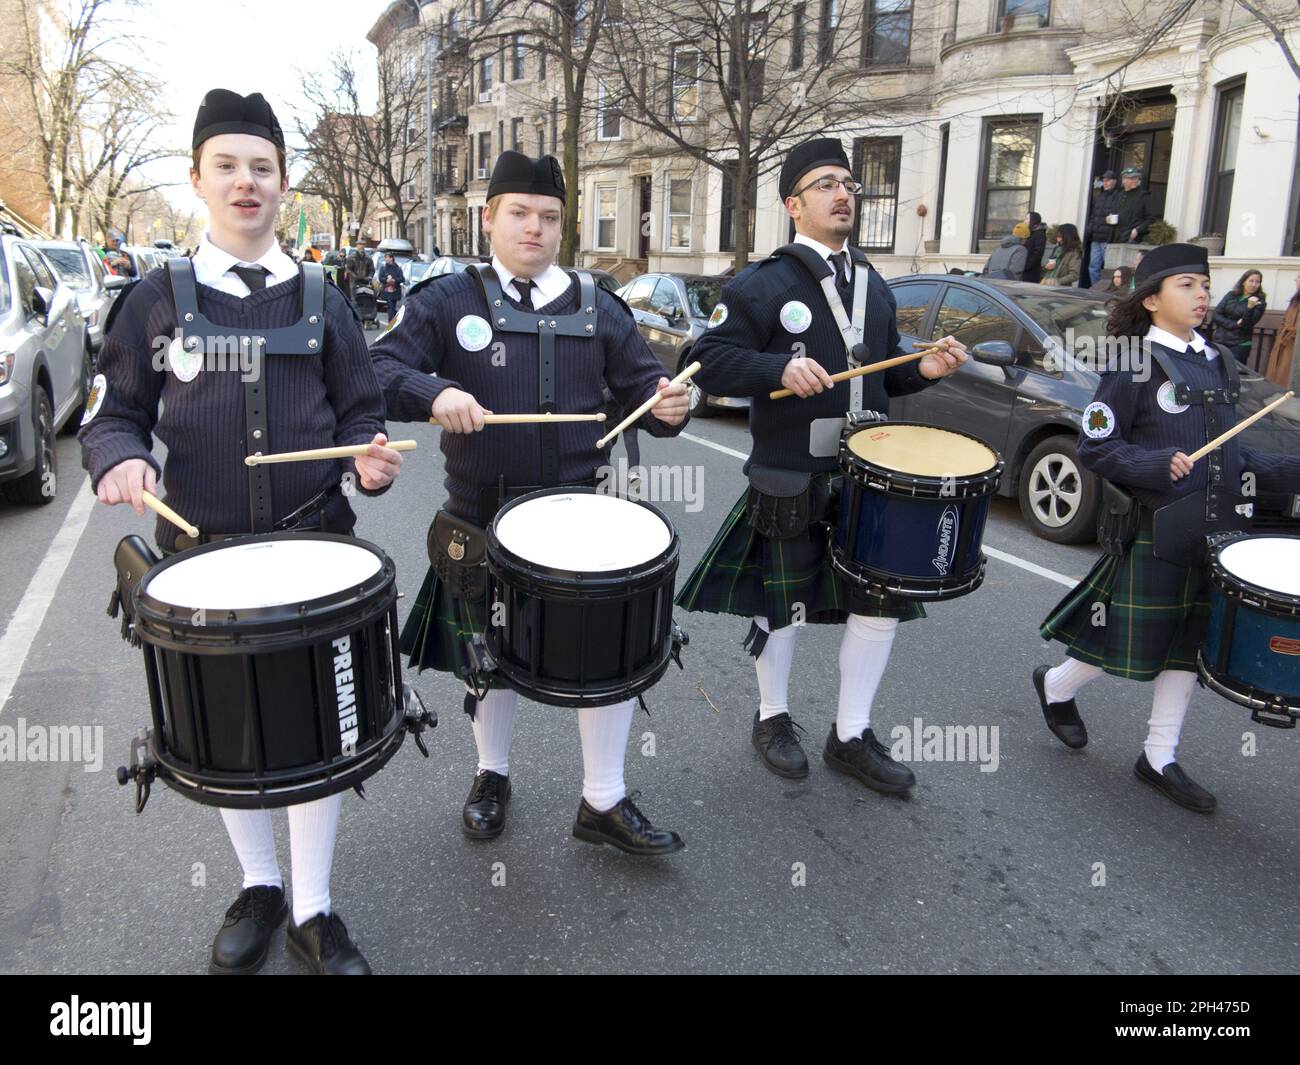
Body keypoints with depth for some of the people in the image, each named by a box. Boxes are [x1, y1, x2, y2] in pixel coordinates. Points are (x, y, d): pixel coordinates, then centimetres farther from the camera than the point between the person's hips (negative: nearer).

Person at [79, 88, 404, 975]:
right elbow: (114, 413, 6)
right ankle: (259, 887, 36)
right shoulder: (157, 298, 3)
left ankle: (313, 908, 24)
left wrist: (370, 459, -15)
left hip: (316, 547, 0)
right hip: (203, 553, 1)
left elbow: (360, 414, 7)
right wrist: (119, 459, -16)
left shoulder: (321, 300, 5)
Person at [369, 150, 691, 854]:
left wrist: (666, 406, -17)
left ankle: (604, 803, 19)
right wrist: (433, 393, -31)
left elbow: (641, 389, 6)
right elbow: (378, 370, -10)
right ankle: (492, 775, 41)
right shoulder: (446, 302, -1)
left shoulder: (597, 309, 5)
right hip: (480, 524, -1)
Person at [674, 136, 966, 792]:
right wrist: (780, 369, -26)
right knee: (783, 601, 8)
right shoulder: (761, 284, -7)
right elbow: (708, 361, -13)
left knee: (882, 602, 7)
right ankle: (773, 719, 31)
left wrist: (922, 371, 1)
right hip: (791, 484, -6)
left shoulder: (873, 285, 13)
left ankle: (851, 737, 23)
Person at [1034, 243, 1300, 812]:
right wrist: (1156, 465, -24)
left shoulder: (1216, 364, 13)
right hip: (1151, 535, -7)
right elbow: (1094, 446, -11)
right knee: (1131, 643, 2)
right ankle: (1056, 685, 30)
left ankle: (1160, 758, 24)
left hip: (1211, 534, 7)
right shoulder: (1133, 364, -9)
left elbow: (1227, 449, 17)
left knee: (1188, 645, 11)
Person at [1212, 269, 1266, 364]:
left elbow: (1248, 324, -10)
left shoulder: (1259, 302, 1)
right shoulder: (1231, 295, 7)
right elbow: (1216, 315, 0)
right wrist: (1235, 324, -10)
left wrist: (1250, 308, -26)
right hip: (1220, 341, 3)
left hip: (1240, 345, -2)